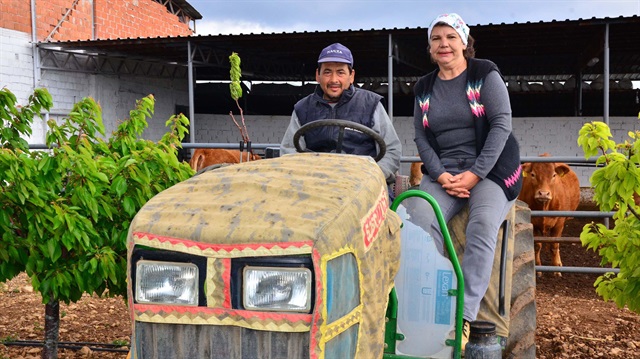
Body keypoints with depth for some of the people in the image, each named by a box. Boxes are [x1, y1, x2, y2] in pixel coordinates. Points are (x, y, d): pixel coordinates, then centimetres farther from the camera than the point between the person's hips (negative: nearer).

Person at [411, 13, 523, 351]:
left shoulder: (485, 75, 1)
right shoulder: (424, 88, 13)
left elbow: (501, 124, -7)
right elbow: (421, 138, 8)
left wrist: (475, 174, -16)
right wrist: (440, 175, -10)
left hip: (490, 169, -3)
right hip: (442, 173, 3)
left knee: (482, 227, -32)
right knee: (421, 222, -27)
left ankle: (464, 317, -33)